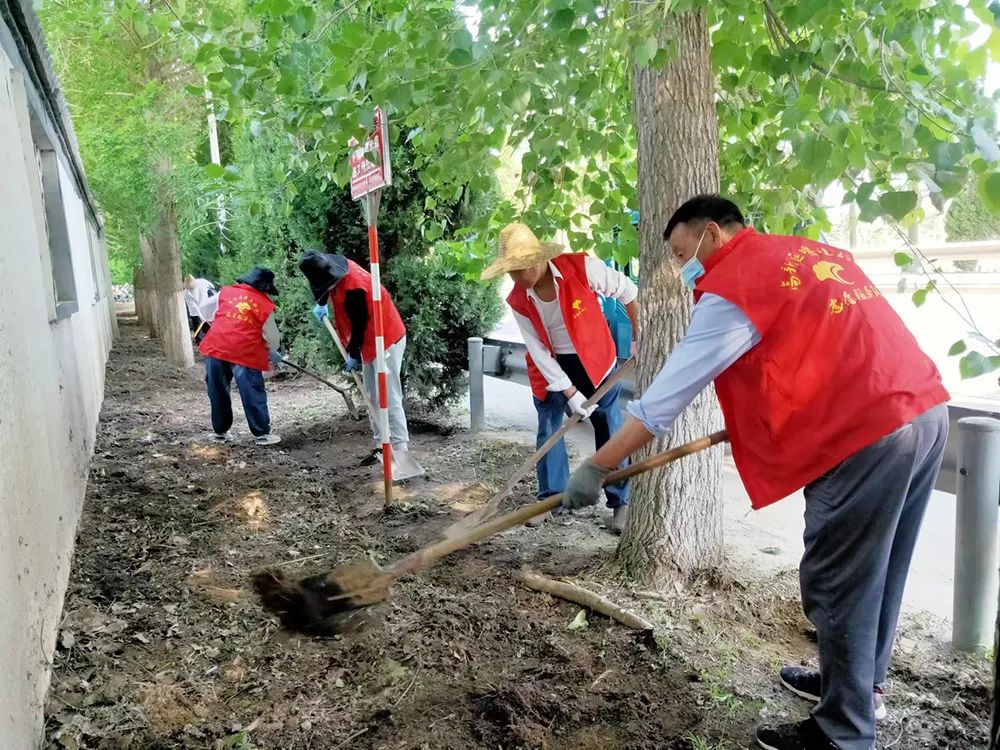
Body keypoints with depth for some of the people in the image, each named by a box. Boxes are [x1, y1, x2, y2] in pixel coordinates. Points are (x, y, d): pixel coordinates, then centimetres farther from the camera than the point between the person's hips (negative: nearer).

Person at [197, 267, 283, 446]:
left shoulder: (225, 292, 12)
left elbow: (206, 310, 25)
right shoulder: (265, 305, 4)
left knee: (218, 392, 17)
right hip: (244, 353, -4)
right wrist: (273, 353, 32)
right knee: (253, 394, 5)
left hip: (216, 348, 4)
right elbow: (272, 337, 12)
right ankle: (262, 433, 10)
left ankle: (220, 431, 26)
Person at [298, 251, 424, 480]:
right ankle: (382, 446, 19)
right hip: (371, 341, 10)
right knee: (372, 398, 12)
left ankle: (401, 452, -11)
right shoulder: (339, 266, -2)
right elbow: (322, 285, 23)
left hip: (386, 341, -10)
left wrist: (353, 355, -8)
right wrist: (321, 304, 9)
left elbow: (359, 325, -19)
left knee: (388, 399, -12)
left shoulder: (353, 289, -29)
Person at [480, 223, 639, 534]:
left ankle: (620, 502, 13)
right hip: (550, 366, 2)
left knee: (610, 430, 2)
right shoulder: (518, 301, -16)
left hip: (594, 359, -2)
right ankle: (550, 497, 19)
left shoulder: (582, 267, -25)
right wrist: (570, 392, -18)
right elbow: (538, 351, -14)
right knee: (548, 429, 4)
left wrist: (638, 337, -5)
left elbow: (629, 292, -10)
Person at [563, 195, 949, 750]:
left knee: (836, 586, 4)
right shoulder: (814, 252, 18)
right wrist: (758, 413, 27)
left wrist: (596, 467, -2)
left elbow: (668, 393, -9)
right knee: (875, 575, 22)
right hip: (925, 410, 9)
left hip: (868, 436, -9)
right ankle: (861, 685, 40)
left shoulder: (731, 286, -8)